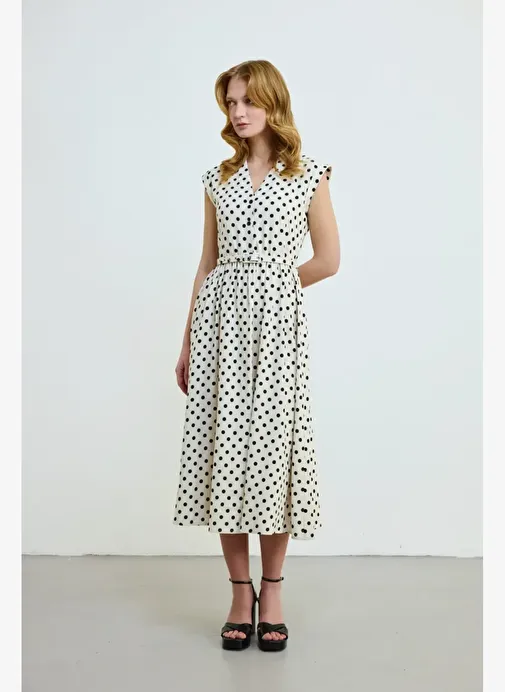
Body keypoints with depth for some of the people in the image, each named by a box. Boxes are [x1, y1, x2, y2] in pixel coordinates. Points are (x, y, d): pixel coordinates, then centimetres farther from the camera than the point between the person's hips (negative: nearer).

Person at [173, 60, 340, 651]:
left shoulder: (309, 175, 4)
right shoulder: (219, 179, 11)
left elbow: (328, 260, 5)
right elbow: (208, 265, 13)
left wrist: (268, 287, 6)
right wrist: (186, 342, 11)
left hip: (277, 321, -2)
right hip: (220, 321, 3)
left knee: (273, 448, -1)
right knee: (224, 449, 1)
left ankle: (271, 593, 15)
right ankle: (241, 594, 15)